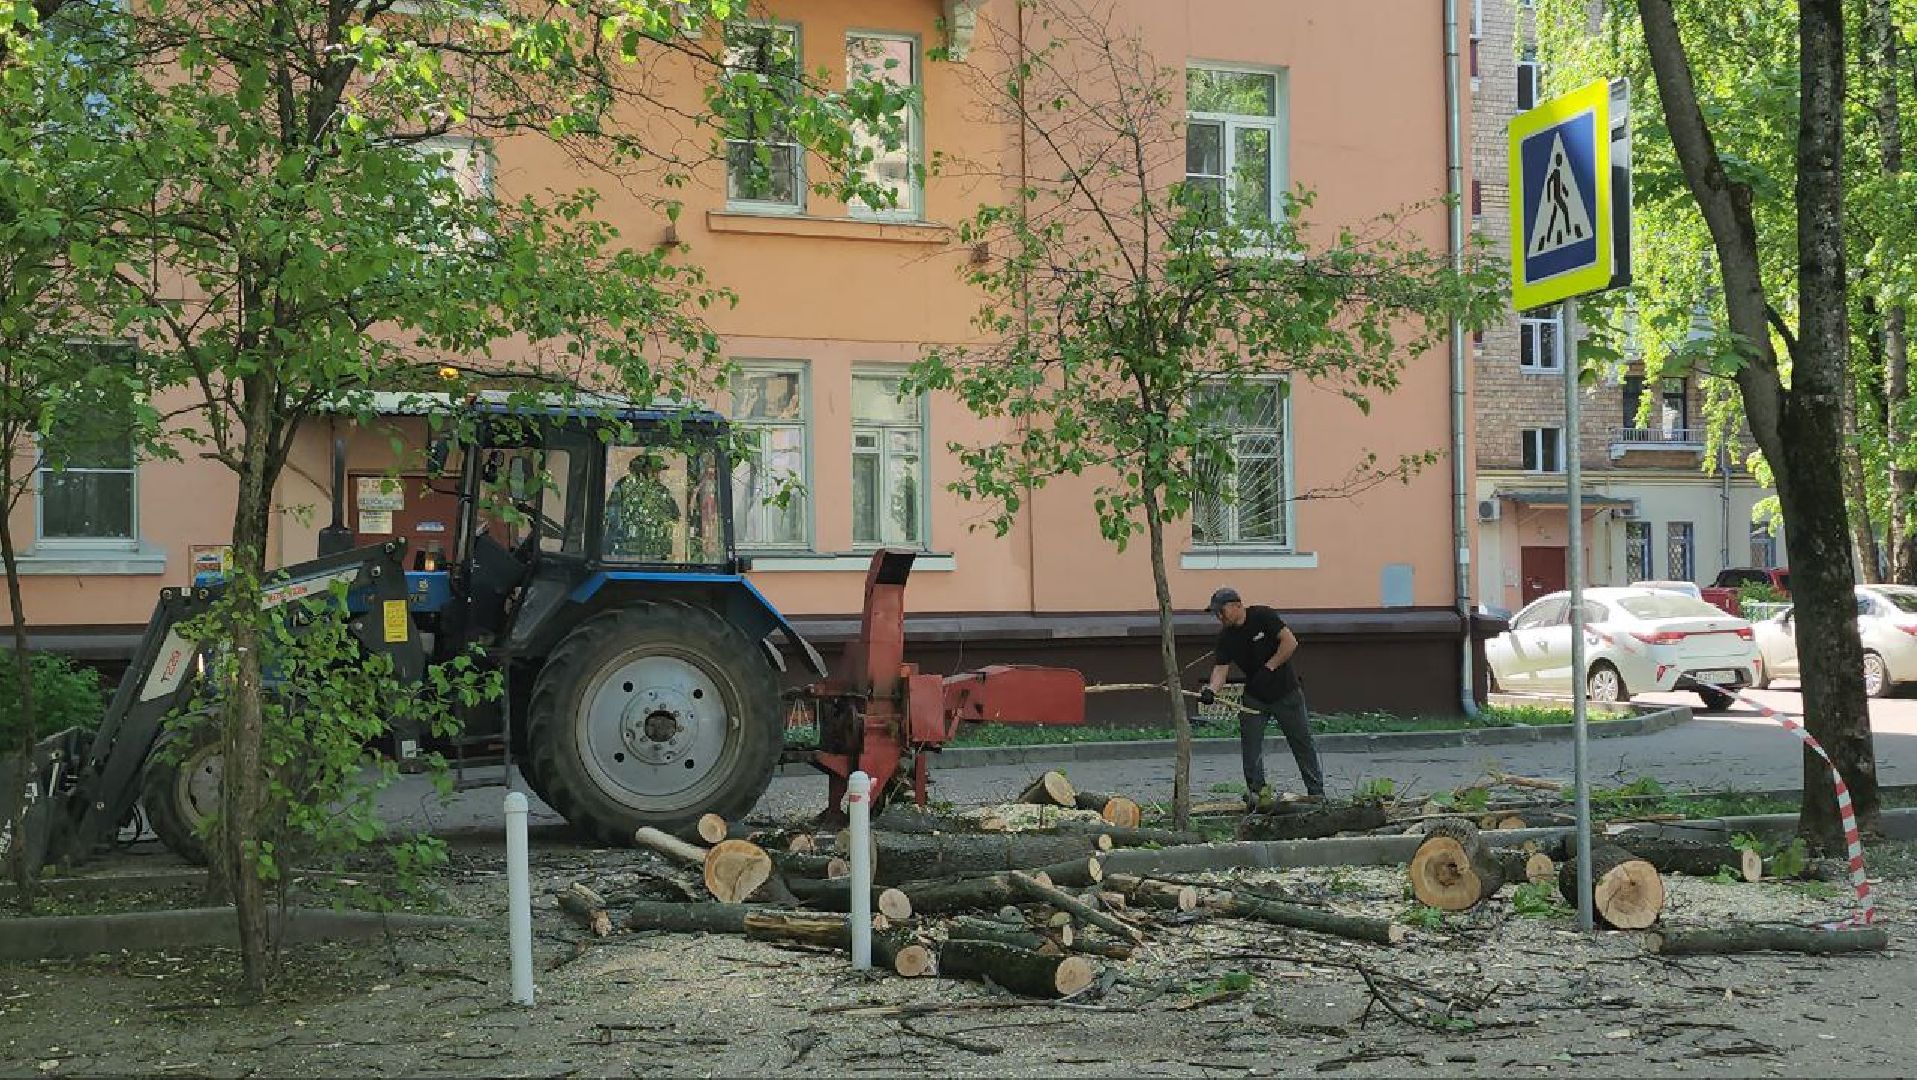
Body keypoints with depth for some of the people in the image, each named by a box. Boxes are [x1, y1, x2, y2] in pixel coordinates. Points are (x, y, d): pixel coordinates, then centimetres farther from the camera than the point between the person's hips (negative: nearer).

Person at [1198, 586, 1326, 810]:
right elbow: (1221, 667, -12)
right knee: (1250, 745, -6)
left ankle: (1317, 793, 9)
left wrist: (1269, 667, -22)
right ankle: (1257, 792, 2)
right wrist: (1211, 691, -31)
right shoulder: (1225, 637, -3)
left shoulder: (1262, 616, -14)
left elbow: (1291, 642, -18)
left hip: (1286, 692, -4)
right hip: (1254, 697, 4)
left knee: (1302, 741, 2)